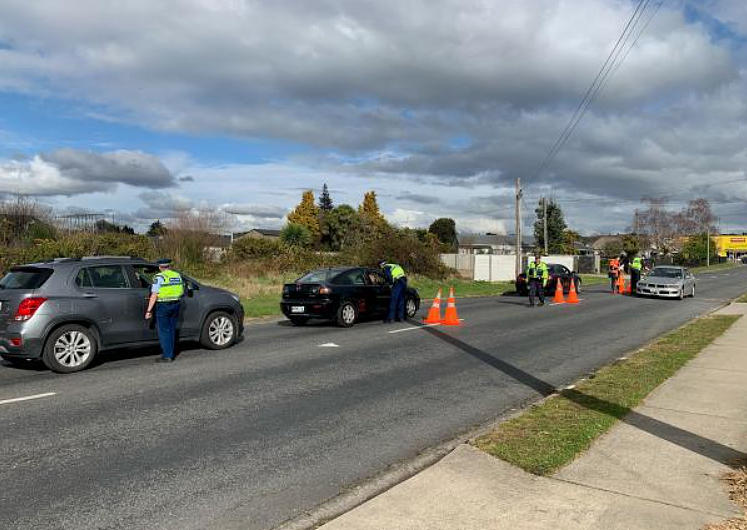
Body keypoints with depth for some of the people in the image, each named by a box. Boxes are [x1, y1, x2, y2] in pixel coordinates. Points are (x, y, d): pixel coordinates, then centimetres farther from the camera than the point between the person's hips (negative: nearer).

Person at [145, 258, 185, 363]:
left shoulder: (159, 277, -10)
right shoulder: (178, 275, 8)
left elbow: (154, 295, -13)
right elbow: (182, 292, 15)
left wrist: (149, 310, -10)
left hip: (163, 306, -6)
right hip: (175, 304, 6)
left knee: (163, 331, 0)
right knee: (171, 330, 14)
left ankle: (167, 356, 0)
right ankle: (170, 354, 18)